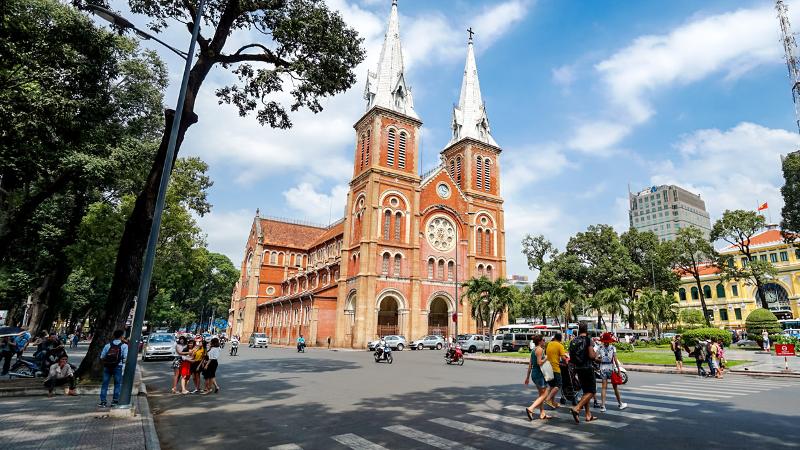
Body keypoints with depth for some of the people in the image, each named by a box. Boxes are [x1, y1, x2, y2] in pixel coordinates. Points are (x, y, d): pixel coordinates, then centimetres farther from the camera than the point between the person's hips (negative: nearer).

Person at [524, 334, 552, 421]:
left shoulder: (534, 350, 14)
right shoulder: (540, 349, -13)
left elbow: (530, 364, 15)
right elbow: (539, 363, -22)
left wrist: (528, 377, 18)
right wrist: (546, 358, -5)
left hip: (534, 374, 9)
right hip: (539, 374, -9)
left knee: (541, 394, 17)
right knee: (544, 394, -3)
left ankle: (542, 414, 21)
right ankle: (530, 409, -12)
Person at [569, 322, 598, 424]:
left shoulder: (573, 341, 7)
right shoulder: (588, 340, -12)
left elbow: (571, 358, 9)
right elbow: (592, 356, -17)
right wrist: (596, 355, 3)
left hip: (578, 369, 7)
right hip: (587, 368, -7)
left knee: (586, 391, 16)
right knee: (592, 391, 1)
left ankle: (588, 415, 20)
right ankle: (576, 409, -13)